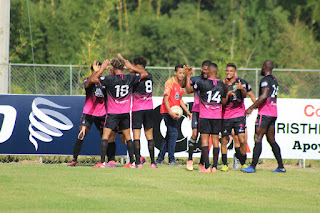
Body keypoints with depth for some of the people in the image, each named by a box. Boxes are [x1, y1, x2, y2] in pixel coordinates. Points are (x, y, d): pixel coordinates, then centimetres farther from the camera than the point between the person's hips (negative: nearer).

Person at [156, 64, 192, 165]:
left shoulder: (181, 84, 14)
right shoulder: (170, 82, -11)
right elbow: (166, 99, -16)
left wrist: (187, 111, 16)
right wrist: (170, 112, -26)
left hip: (175, 113, 9)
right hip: (168, 111, -9)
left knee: (169, 135, 11)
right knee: (173, 133, -14)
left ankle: (160, 159, 18)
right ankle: (171, 160, -12)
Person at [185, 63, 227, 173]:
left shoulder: (202, 83, -8)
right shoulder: (222, 85, 3)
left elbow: (189, 89, 5)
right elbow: (224, 102, 10)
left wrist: (188, 76, 15)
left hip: (205, 116, -3)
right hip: (217, 116, 3)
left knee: (204, 139, -3)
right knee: (215, 139, 6)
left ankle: (207, 167, -11)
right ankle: (214, 167, 3)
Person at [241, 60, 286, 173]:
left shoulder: (265, 80, -12)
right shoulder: (274, 80, 17)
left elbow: (264, 96, -23)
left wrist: (251, 108, -20)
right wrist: (256, 106, 28)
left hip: (265, 113, -9)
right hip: (273, 113, 9)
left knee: (258, 139, -9)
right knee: (271, 140, 13)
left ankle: (253, 166, -13)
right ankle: (281, 166, 12)